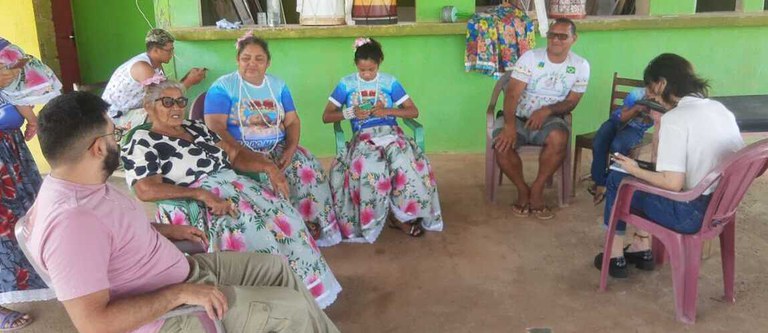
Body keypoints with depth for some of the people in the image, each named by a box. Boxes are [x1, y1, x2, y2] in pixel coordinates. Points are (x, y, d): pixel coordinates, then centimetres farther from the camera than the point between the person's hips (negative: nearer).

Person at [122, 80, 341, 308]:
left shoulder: (196, 128, 20)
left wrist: (269, 167, -3)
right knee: (253, 229, -31)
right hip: (194, 207, -6)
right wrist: (202, 194, -25)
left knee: (281, 213, -17)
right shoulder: (141, 143, -1)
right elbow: (147, 190, -16)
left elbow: (235, 155, 16)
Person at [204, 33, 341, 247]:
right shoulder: (223, 87, -1)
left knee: (310, 170, -20)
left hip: (279, 148, 4)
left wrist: (291, 149, -12)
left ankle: (314, 230, -9)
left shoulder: (278, 85, 13)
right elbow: (215, 127, -11)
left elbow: (292, 121, 9)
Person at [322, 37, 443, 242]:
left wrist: (387, 111, -10)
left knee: (405, 162, -35)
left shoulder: (390, 82, 9)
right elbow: (326, 117, 8)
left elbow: (414, 112, 6)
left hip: (390, 132, 1)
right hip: (363, 137, -1)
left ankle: (401, 215, -18)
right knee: (367, 167, -37)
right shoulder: (346, 84, 9)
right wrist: (352, 113, -9)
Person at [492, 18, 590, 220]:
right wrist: (509, 126, -33)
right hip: (518, 117, 0)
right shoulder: (530, 57, -9)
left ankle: (537, 189, -12)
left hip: (550, 119, 1)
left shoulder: (580, 66, -2)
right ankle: (522, 189, -4)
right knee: (502, 144, -30)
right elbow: (512, 93, -18)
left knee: (559, 139, -34)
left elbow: (571, 103, 2)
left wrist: (547, 110, -20)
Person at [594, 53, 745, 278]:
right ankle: (642, 250, 32)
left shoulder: (674, 119, -19)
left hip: (692, 213, -8)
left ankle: (616, 257, 23)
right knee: (650, 170, 27)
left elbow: (673, 183, -24)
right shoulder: (720, 109, 4)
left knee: (616, 180, 10)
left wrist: (635, 171, -5)